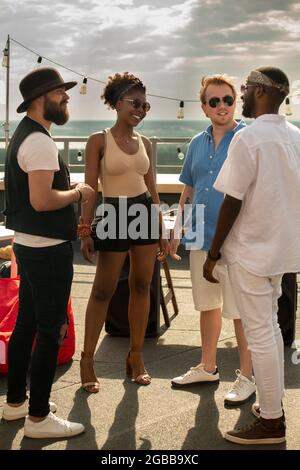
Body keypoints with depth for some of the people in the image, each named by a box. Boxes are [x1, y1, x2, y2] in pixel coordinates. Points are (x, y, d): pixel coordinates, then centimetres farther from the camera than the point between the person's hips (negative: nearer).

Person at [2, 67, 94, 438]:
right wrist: (78, 193, -12)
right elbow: (42, 200, -27)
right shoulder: (40, 141, -18)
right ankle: (38, 418, 5)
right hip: (48, 249, -10)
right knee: (50, 331, -3)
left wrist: (70, 191, 12)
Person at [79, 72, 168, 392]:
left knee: (141, 286, 8)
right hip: (114, 215, -5)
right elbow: (90, 189, -8)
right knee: (103, 290, 0)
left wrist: (162, 230, 13)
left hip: (145, 212, 5)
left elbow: (152, 188, 14)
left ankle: (136, 356, 20)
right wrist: (86, 231, -14)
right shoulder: (99, 141, -5)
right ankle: (87, 359, 12)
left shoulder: (145, 143, 10)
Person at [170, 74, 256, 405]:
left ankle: (247, 376, 15)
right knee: (208, 304, 17)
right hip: (201, 238, 6)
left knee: (241, 310, 1)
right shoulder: (197, 144, 11)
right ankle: (207, 367, 31)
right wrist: (177, 232, 15)